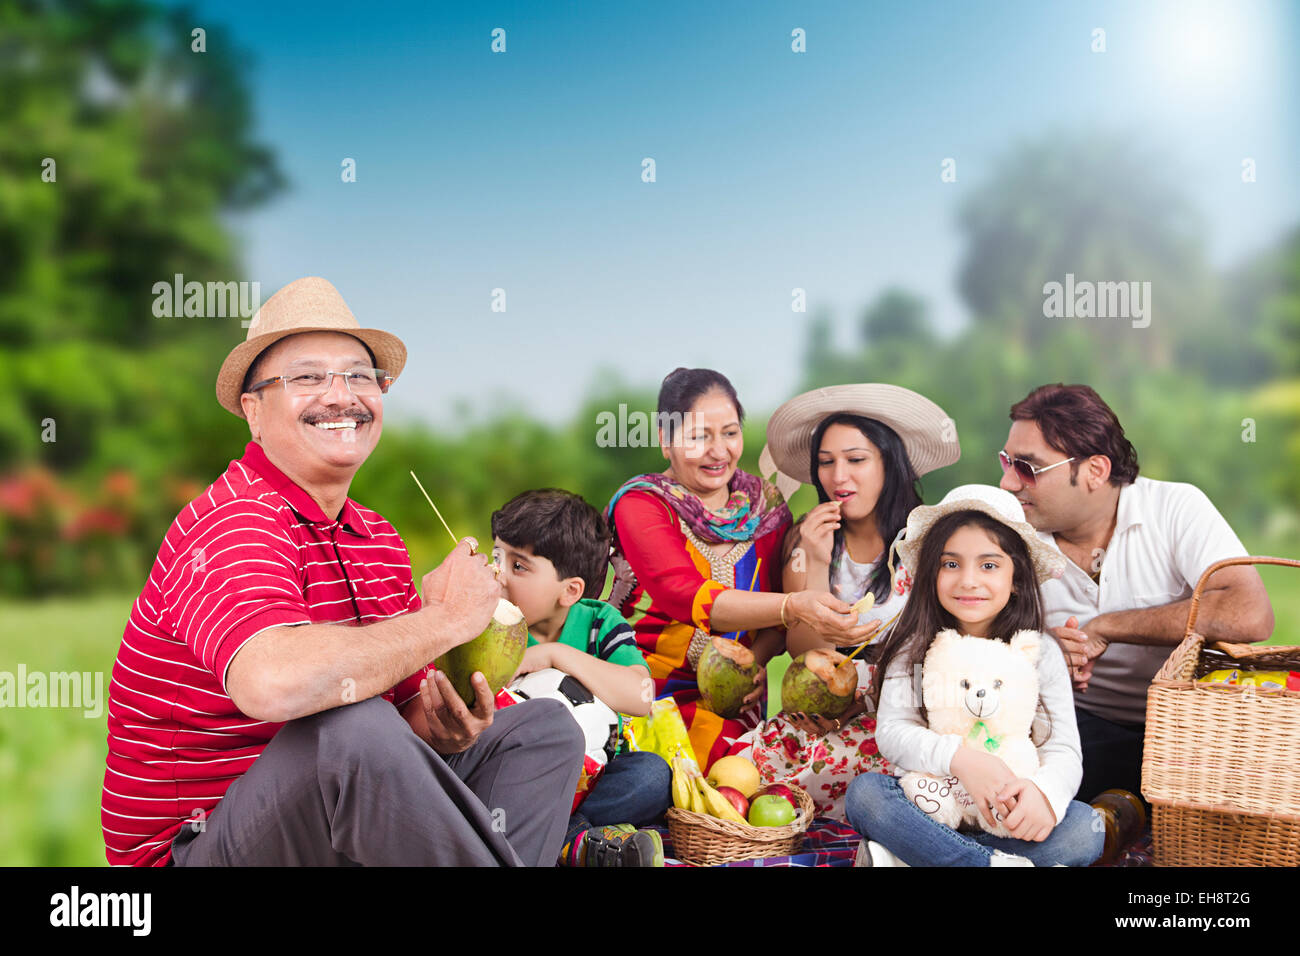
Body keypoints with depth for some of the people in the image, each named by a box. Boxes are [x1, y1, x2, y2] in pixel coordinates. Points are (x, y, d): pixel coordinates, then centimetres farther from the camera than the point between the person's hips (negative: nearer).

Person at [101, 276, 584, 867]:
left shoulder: (379, 539, 9)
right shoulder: (231, 523, -18)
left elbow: (410, 710, 12)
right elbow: (273, 682, -39)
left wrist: (445, 729, -13)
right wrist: (446, 616, -24)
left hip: (341, 810, 9)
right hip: (201, 844, -9)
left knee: (545, 725, 8)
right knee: (349, 726, -36)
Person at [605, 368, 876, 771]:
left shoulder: (766, 504, 8)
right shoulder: (641, 505, -6)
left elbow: (776, 621, 10)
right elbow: (688, 597, -24)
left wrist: (756, 659, -14)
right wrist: (794, 606, -39)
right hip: (643, 690, -4)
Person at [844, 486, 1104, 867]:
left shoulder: (1040, 653, 0)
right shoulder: (916, 647, 1)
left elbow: (1063, 749, -8)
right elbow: (891, 730, -11)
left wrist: (1043, 791, -33)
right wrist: (960, 758, -31)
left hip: (1009, 817, 0)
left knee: (1085, 829, -27)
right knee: (864, 793, -27)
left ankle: (915, 853, -27)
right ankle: (997, 863, -30)